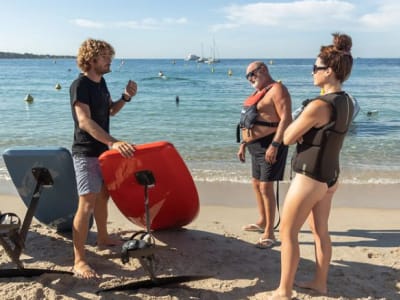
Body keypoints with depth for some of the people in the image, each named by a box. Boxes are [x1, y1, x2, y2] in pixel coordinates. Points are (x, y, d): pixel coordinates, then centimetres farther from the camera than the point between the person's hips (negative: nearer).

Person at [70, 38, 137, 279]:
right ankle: (79, 261, -6)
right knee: (87, 204, -11)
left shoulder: (101, 82, 9)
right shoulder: (80, 85, -18)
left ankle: (103, 237, 40)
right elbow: (84, 121, -30)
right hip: (86, 153, -9)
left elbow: (110, 111, 20)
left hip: (103, 150, 9)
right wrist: (113, 142, -40)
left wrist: (126, 97, 0)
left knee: (103, 195, 20)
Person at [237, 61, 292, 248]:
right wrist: (244, 144, 20)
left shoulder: (277, 89, -12)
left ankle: (269, 234, -4)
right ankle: (262, 222, 35)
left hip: (270, 145, -10)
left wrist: (274, 145, -29)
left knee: (266, 187, -10)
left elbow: (286, 119, -22)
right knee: (256, 184, 18)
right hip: (256, 146, 10)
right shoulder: (258, 92, 18)